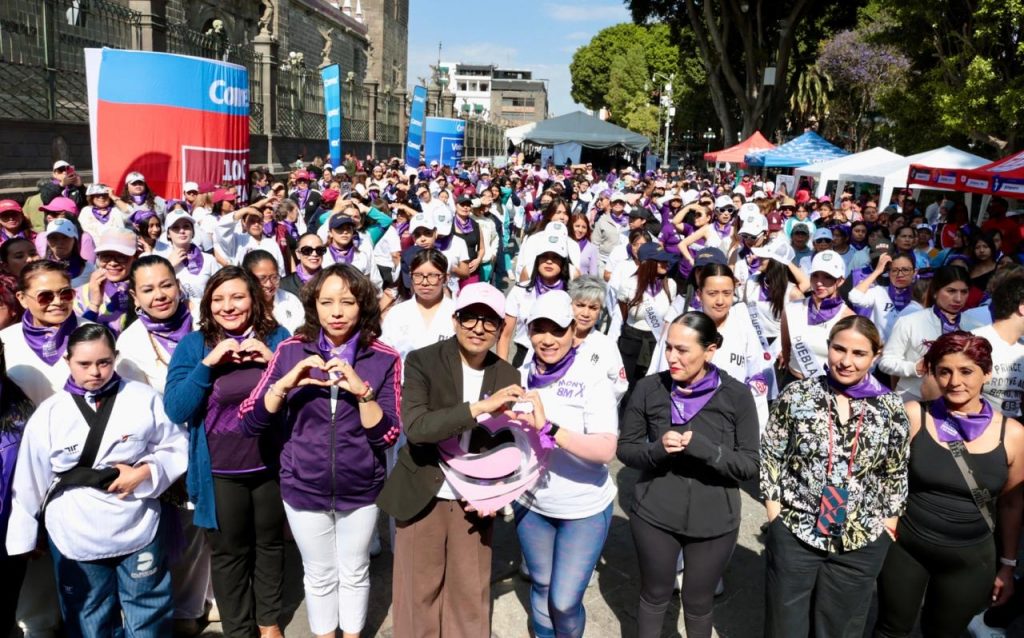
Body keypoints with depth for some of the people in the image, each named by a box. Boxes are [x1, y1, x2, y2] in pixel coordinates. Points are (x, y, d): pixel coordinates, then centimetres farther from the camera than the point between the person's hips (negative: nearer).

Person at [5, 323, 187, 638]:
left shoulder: (143, 398, -6)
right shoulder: (49, 413, -4)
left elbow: (177, 447, 0)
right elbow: (30, 480, 1)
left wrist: (146, 472, -17)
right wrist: (23, 537, 5)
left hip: (140, 532, 0)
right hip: (75, 540, 1)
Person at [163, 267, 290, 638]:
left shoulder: (277, 337, -2)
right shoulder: (193, 345, -5)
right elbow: (176, 410, -13)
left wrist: (274, 362, -18)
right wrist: (208, 363, -22)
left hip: (271, 465, 1)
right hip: (220, 472, -1)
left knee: (270, 545, 18)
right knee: (228, 552, 15)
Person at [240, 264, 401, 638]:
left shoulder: (384, 360, -10)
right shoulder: (291, 352, -8)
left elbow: (387, 437, -13)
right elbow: (250, 423, -10)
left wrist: (362, 390, -28)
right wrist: (286, 383, -25)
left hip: (360, 490, 0)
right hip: (303, 489, 1)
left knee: (354, 573, 17)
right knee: (319, 575, 17)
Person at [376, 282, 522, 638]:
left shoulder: (508, 375, -1)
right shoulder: (422, 362, -12)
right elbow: (415, 427, -27)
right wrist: (480, 407, -34)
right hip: (422, 497, -2)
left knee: (471, 593, 14)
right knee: (420, 590, 12)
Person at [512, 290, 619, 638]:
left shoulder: (592, 380, -17)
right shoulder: (521, 377, -4)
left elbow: (606, 450, -29)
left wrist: (548, 428, -39)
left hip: (584, 508, -4)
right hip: (530, 503, 4)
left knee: (565, 601, 2)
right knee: (541, 586, 20)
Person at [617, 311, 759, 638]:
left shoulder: (736, 396, -12)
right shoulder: (648, 388, -10)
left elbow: (749, 465, -11)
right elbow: (625, 448, -2)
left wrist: (702, 448, -26)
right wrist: (657, 449, -22)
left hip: (713, 521, 0)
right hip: (654, 514, 0)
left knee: (698, 604, 19)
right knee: (654, 596, 19)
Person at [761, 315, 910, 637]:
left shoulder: (891, 408, -3)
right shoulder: (796, 394, -7)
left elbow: (896, 474, 7)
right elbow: (770, 455, -1)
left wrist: (889, 523, 3)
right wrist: (774, 512, -5)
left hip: (861, 544, 1)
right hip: (793, 534, -1)